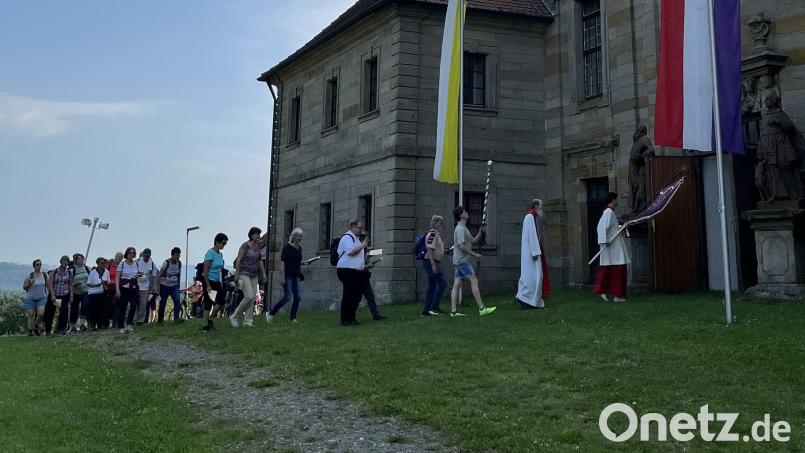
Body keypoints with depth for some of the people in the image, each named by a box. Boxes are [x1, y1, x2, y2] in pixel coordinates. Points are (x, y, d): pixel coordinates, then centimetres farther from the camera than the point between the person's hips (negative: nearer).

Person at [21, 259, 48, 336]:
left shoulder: (45, 275, 1)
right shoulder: (29, 276, -7)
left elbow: (47, 285, 12)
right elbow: (24, 287, -1)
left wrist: (47, 295, 7)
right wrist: (30, 283, -19)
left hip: (41, 298, 2)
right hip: (30, 298, -1)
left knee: (41, 314, -13)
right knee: (31, 315, 1)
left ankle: (36, 325, 15)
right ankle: (30, 331, 13)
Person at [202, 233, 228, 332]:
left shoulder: (220, 254, 10)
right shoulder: (210, 253, -15)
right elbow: (205, 271, -17)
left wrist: (221, 282, 16)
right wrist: (208, 286, -19)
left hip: (217, 283, 8)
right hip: (210, 281, -8)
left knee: (222, 302, 4)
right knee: (208, 303, -3)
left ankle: (210, 319, 22)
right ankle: (205, 326, 5)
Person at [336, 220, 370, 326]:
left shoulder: (356, 238, 21)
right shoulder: (347, 237, -10)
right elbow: (350, 251, -24)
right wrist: (362, 245, -16)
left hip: (356, 271, 10)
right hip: (347, 270, -10)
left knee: (356, 295, 10)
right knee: (348, 295, -7)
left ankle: (351, 318, 19)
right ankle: (345, 319, -1)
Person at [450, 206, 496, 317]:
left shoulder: (464, 228, 20)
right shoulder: (460, 229, -12)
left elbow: (473, 241, 23)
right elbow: (462, 246, -20)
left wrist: (480, 233, 6)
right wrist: (474, 254, -16)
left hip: (458, 261, 10)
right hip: (463, 260, -10)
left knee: (457, 285, 4)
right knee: (474, 281, -11)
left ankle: (453, 311, 2)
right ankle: (482, 309, -12)